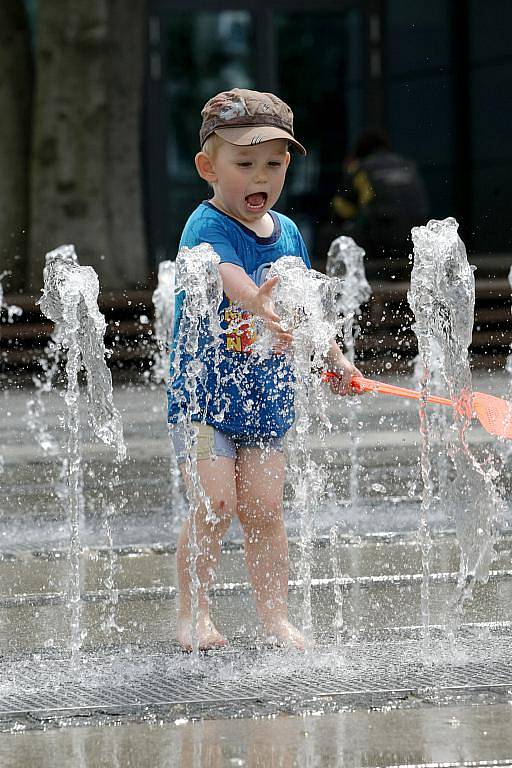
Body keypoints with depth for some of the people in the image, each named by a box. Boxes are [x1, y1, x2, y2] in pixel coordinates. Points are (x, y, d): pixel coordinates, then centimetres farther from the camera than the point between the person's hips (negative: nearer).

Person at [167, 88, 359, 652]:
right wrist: (258, 304, -56)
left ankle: (275, 617, 9)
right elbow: (225, 273, -38)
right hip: (202, 393, -5)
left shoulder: (287, 233, 6)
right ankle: (192, 612, 3)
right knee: (217, 505, -13)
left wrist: (334, 357, 21)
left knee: (263, 508, 1)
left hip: (266, 394, 5)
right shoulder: (206, 226, -16)